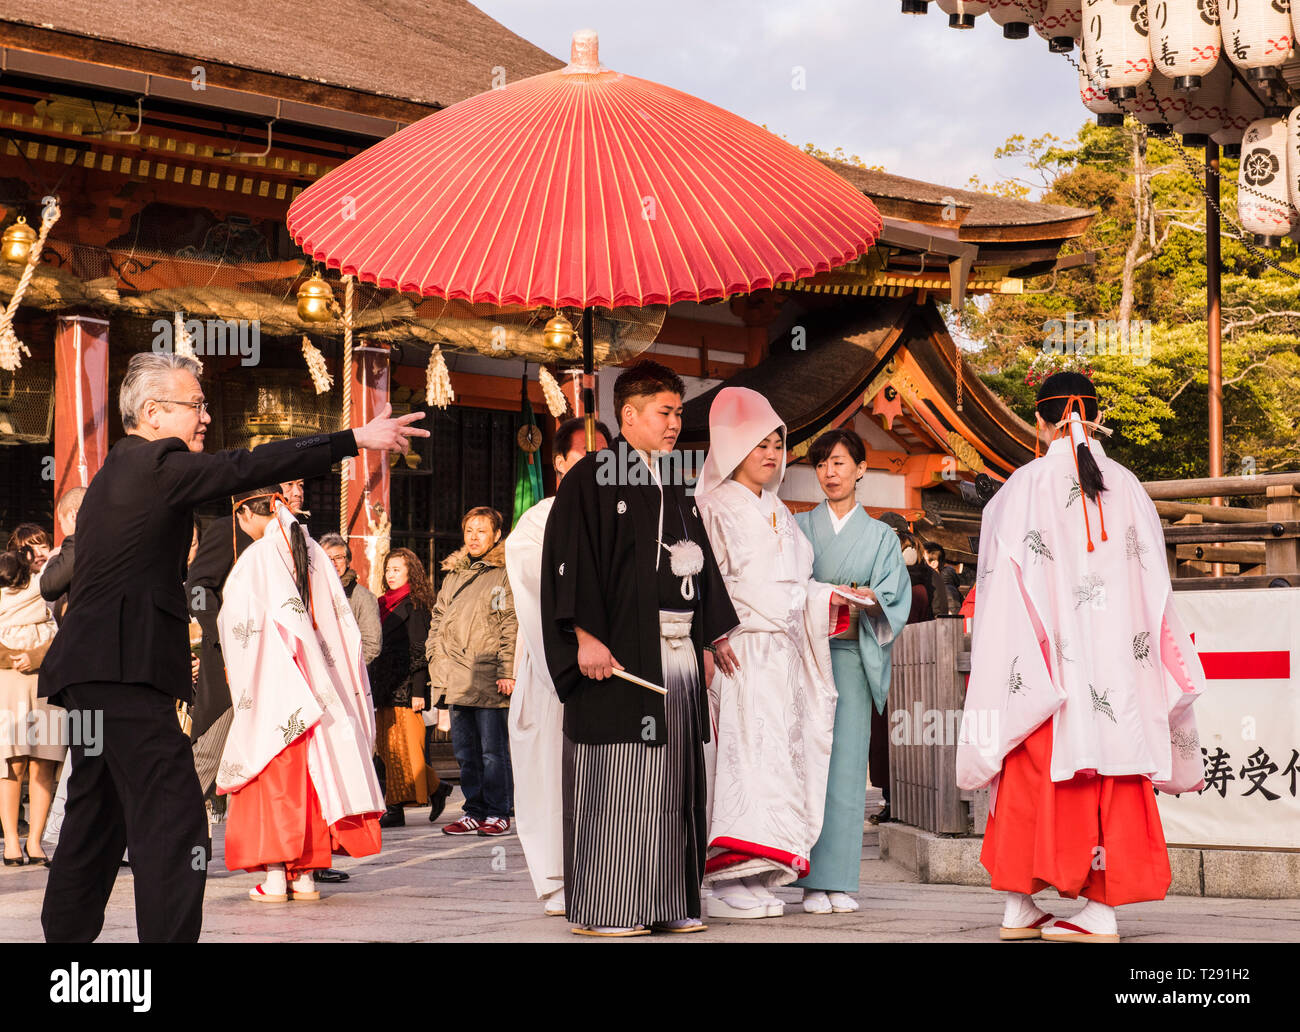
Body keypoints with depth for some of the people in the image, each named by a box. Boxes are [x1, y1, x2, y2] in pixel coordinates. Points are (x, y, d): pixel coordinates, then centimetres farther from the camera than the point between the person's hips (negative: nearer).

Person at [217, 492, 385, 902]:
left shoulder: (256, 557, -9)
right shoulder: (314, 554, 7)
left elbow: (232, 621, -7)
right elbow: (341, 619, 8)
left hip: (271, 682, -5)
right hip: (315, 687, 5)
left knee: (272, 778, -1)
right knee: (311, 773, 8)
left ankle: (275, 878, -4)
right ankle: (305, 874, 10)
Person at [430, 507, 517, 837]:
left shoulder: (506, 574, -1)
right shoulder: (453, 574, 19)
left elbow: (513, 625, -7)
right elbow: (438, 620, 23)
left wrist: (507, 671, -14)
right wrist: (436, 661, 11)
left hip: (489, 677, -6)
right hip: (457, 679, 6)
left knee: (493, 750, -3)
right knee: (465, 750, 9)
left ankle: (498, 813, 4)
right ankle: (474, 812, 15)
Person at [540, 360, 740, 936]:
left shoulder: (673, 486, 20)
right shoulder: (591, 478, -3)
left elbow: (698, 561, 26)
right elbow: (568, 560, -12)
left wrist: (716, 635, 21)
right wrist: (585, 637, -20)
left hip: (678, 650, 8)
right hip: (619, 652, -7)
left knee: (674, 780, 6)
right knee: (614, 783, -6)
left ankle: (669, 902, 12)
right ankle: (601, 909, -1)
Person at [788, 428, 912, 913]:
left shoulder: (880, 535, 16)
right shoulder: (799, 526, 16)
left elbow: (894, 596, 4)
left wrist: (867, 599, -16)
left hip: (853, 655, 0)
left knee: (847, 762, -6)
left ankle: (838, 881, -4)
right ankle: (812, 882, -7)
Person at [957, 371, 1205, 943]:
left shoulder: (1024, 487, -3)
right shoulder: (1127, 487, 6)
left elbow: (1001, 582, -3)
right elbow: (1154, 584, 9)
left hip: (1047, 658, -2)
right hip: (1117, 665, 2)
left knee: (1034, 775, 4)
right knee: (1113, 776, 4)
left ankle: (1019, 907, 6)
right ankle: (1102, 909, 1)